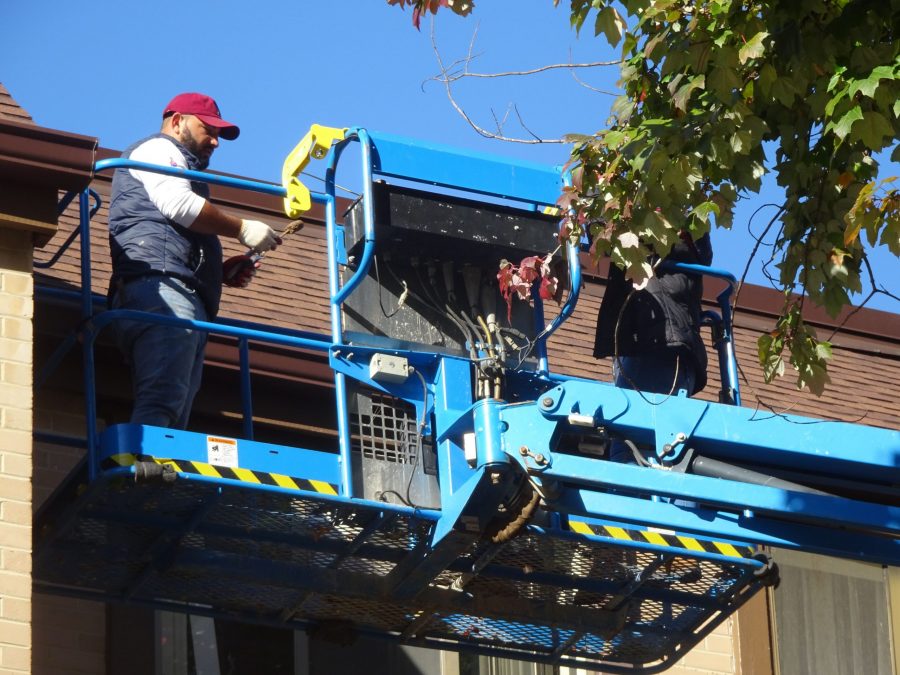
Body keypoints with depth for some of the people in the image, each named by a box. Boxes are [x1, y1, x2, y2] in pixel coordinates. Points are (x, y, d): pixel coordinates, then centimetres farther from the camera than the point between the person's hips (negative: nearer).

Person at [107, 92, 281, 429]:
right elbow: (177, 205, -7)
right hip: (160, 288, -10)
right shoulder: (157, 149, 13)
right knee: (162, 403, -27)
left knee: (174, 420, -5)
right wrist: (242, 229, 0)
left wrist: (222, 271, 20)